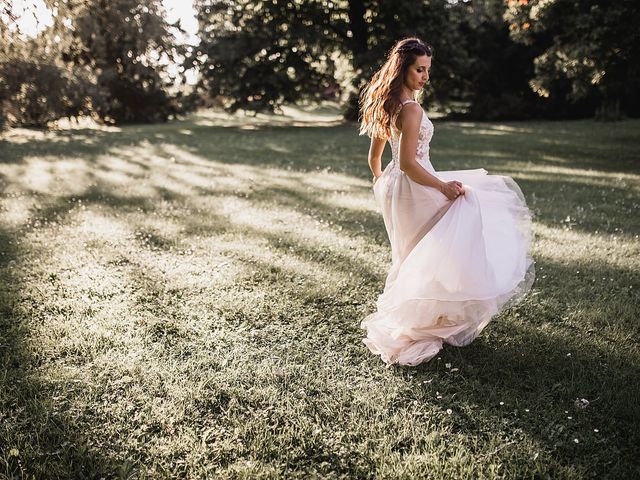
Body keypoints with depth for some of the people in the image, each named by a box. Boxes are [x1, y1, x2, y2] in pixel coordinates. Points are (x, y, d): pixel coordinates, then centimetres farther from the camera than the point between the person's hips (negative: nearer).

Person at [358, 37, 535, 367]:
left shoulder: (387, 105, 8)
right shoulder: (411, 109, -21)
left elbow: (374, 157, 15)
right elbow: (408, 163, -25)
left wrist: (381, 184, 28)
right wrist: (443, 186, -18)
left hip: (394, 188, 10)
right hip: (415, 189, -10)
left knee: (414, 257, 21)